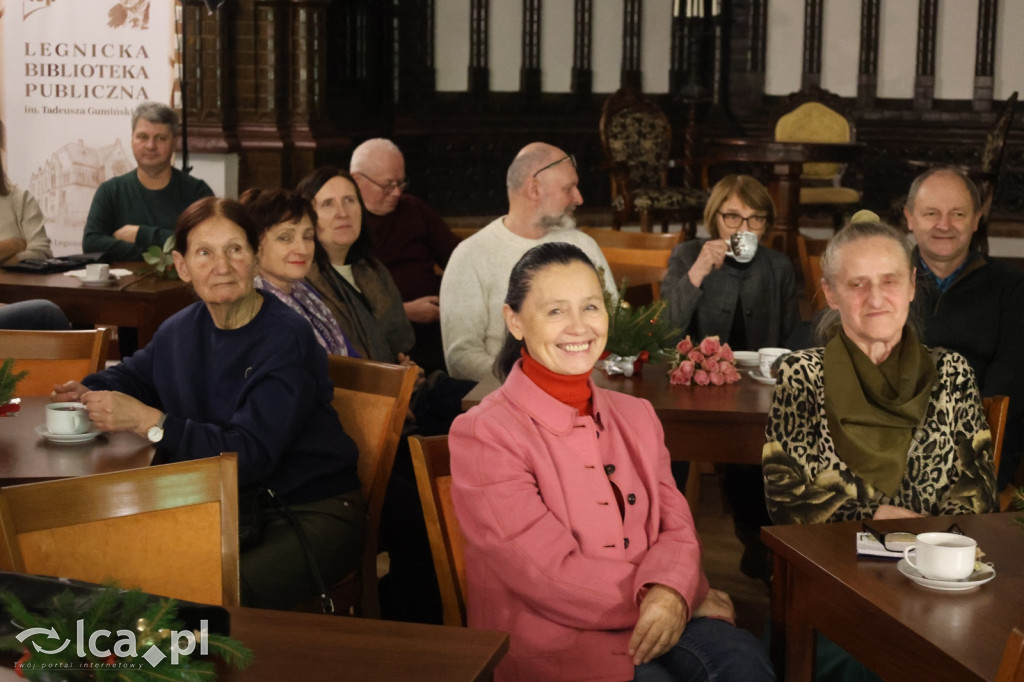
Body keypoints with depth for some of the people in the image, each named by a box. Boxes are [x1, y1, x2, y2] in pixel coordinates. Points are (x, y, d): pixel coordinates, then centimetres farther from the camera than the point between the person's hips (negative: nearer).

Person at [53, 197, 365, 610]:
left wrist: (149, 421, -28)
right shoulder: (180, 330, 4)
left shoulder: (287, 340, -18)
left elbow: (251, 455, -27)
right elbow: (136, 374, 30)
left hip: (311, 511, -7)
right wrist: (92, 391, 7)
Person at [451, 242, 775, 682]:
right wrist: (693, 596, -9)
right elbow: (552, 577, -12)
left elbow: (674, 526, 7)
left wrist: (669, 593, -18)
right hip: (549, 638, -5)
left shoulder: (635, 418, 14)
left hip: (658, 623, 5)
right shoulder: (481, 435, -7)